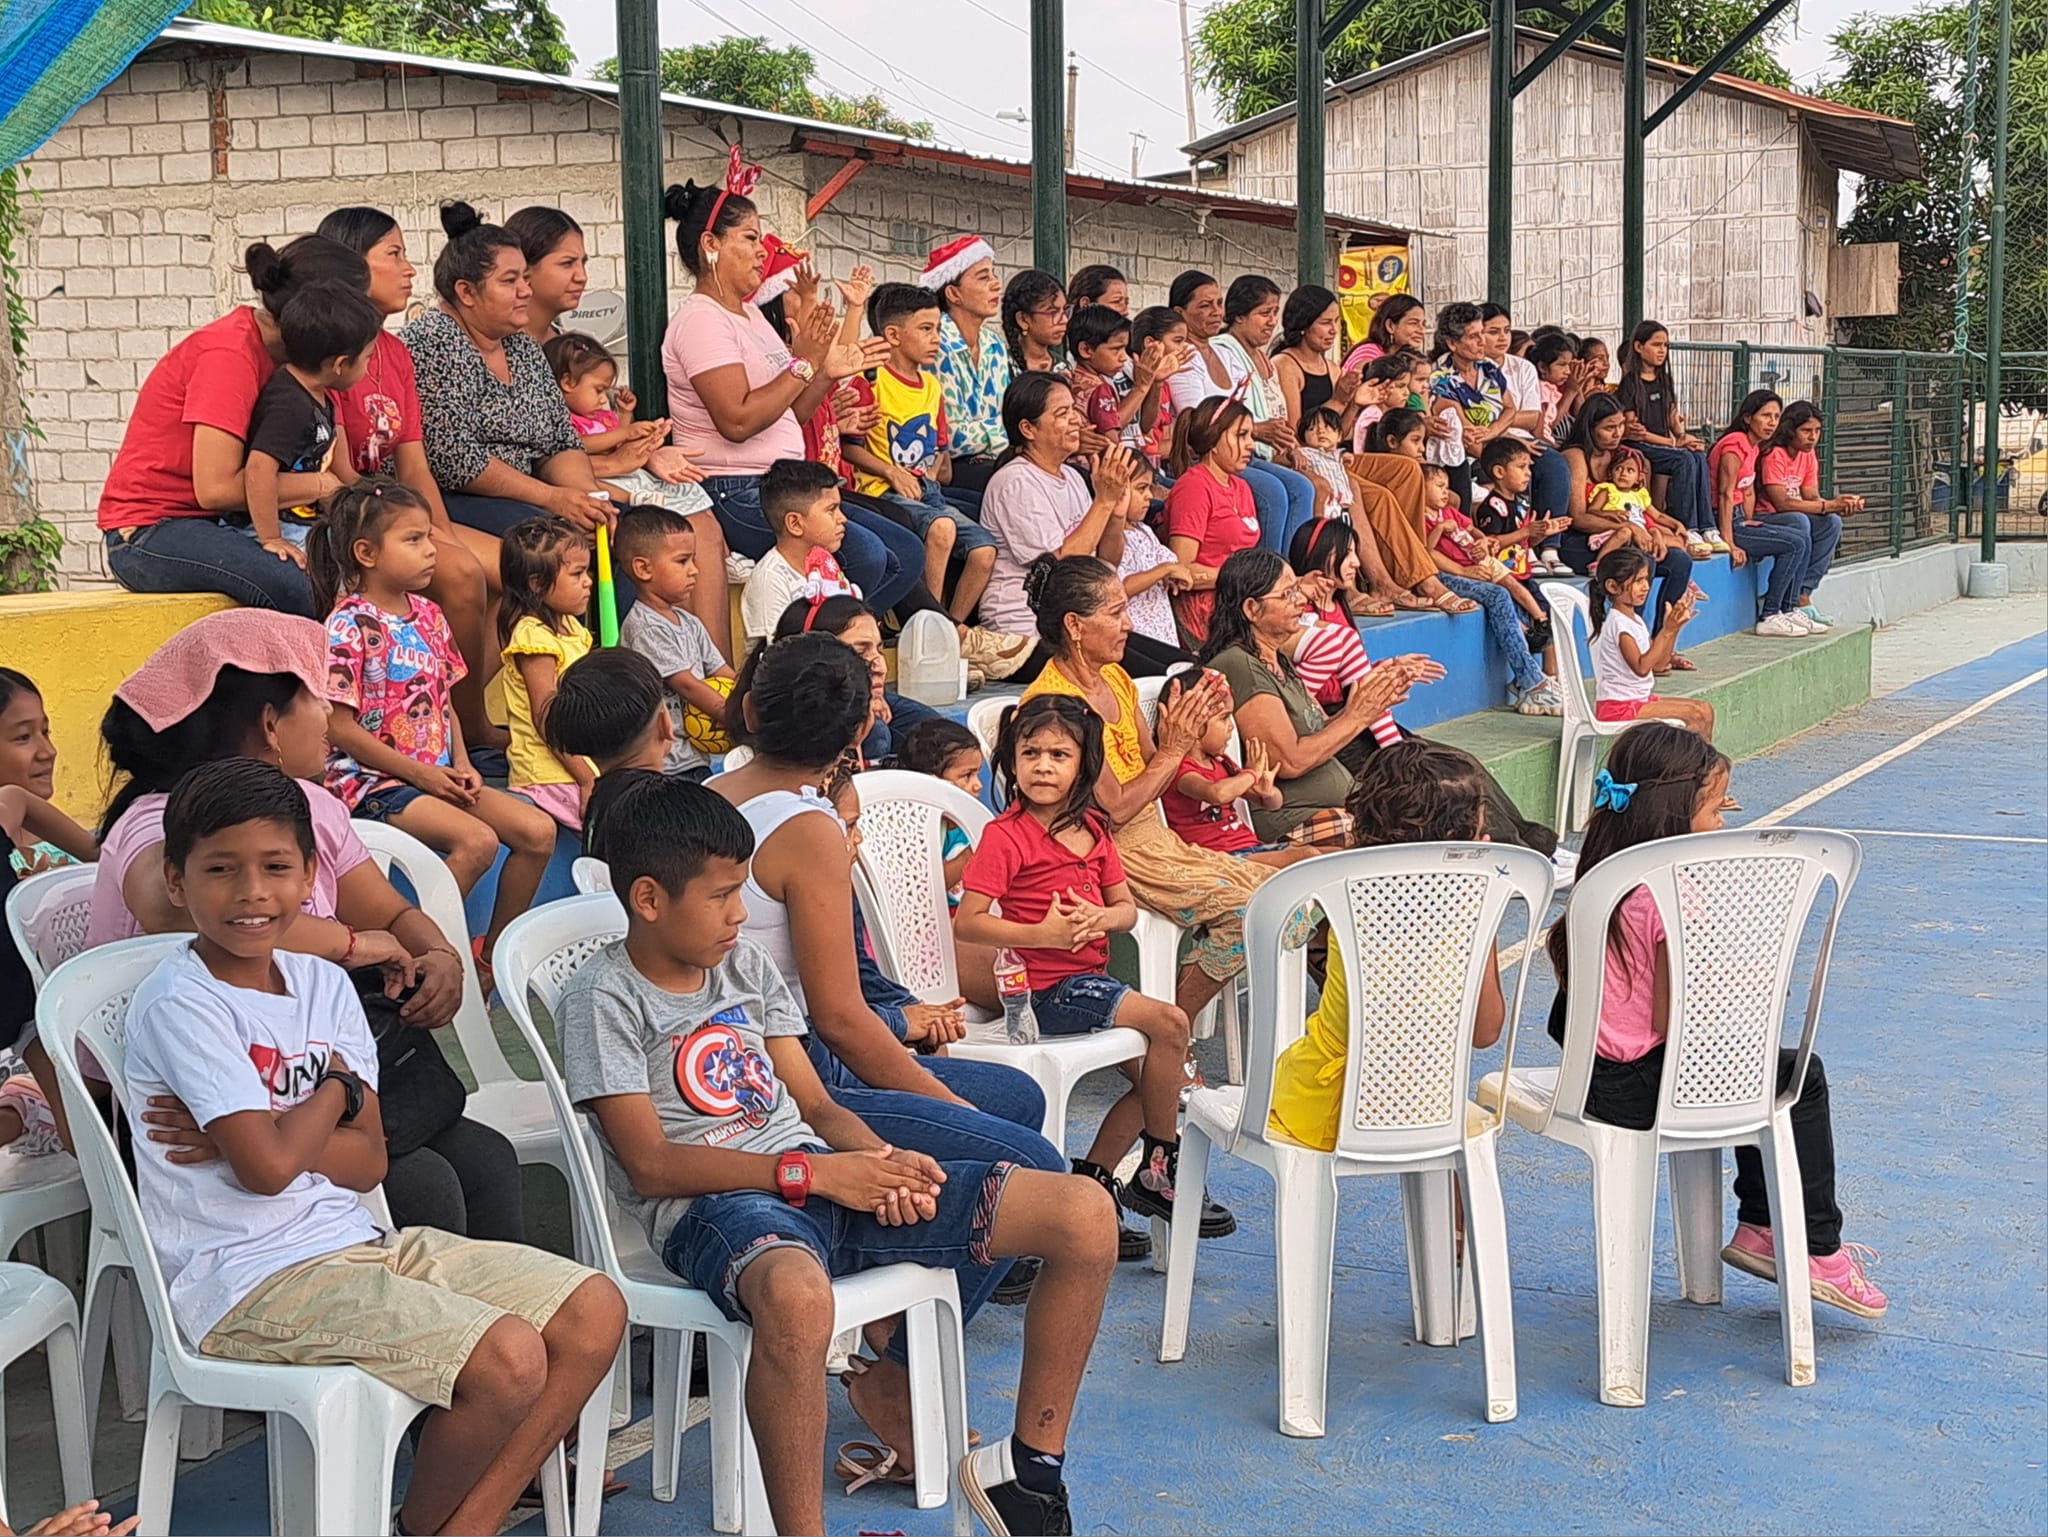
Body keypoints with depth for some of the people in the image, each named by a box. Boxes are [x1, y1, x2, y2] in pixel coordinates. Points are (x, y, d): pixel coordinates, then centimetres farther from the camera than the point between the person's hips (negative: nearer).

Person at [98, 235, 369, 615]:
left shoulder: (266, 352, 11)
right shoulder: (229, 355, -17)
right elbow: (215, 487, -22)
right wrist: (317, 486, -12)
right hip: (147, 534, -9)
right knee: (313, 593, -31)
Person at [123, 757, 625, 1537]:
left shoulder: (325, 984, 10)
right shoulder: (180, 1004, -12)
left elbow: (368, 1160, 5)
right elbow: (266, 1167, -20)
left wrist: (257, 1135, -12)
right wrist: (334, 1090, -2)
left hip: (352, 1240, 8)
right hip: (249, 1281, -8)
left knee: (595, 1310, -1)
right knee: (507, 1358, -24)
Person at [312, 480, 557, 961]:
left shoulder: (428, 616, 11)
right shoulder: (350, 626, -12)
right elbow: (338, 727, -14)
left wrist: (462, 765, 0)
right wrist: (418, 773, -15)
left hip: (437, 774, 8)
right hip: (371, 779, -8)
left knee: (538, 830, -5)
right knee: (477, 841, -28)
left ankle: (493, 949, 8)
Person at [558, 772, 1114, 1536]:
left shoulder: (745, 962, 17)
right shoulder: (605, 997, -3)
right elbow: (651, 1164, -11)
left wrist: (881, 1160, -7)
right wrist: (812, 1173, -17)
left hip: (818, 1175, 7)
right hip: (711, 1205, -7)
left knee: (1083, 1214, -7)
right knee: (795, 1293, -48)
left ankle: (1029, 1468, 7)